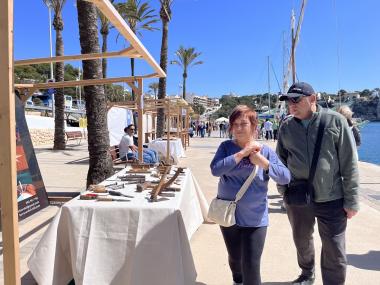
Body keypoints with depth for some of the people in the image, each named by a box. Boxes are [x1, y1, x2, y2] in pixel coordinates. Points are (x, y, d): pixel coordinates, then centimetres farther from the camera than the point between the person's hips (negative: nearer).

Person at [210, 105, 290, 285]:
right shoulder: (226, 147, -6)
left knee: (251, 265, -1)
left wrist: (262, 162, -24)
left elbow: (285, 177, -12)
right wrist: (242, 153, -24)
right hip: (228, 215, 2)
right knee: (234, 258, 23)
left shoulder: (265, 151, -7)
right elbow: (215, 169, -22)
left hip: (255, 219, -2)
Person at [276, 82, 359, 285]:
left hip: (331, 199, -3)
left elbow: (349, 163, -6)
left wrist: (351, 200, -6)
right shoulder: (286, 126, 0)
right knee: (302, 241, 21)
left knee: (335, 252, 5)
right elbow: (281, 161, 9)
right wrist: (283, 191, 6)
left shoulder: (335, 121, -8)